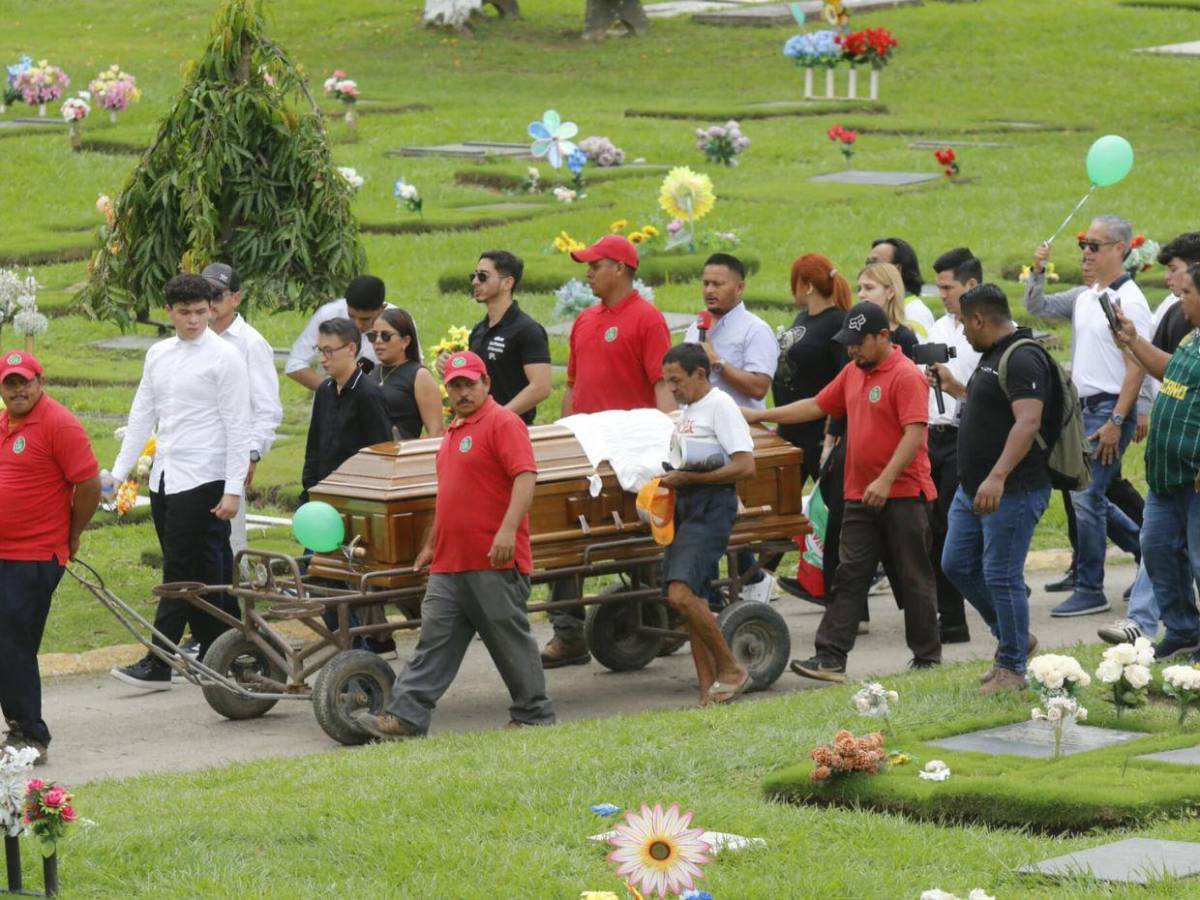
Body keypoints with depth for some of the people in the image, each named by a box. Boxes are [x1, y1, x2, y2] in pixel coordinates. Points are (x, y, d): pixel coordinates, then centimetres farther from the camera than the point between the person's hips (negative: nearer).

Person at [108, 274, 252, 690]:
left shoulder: (225, 356, -7)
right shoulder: (159, 355, 13)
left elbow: (238, 426, -9)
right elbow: (142, 416, 17)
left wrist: (234, 488, -14)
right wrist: (118, 472, 12)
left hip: (202, 479, -7)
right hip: (164, 477, 7)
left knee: (181, 571, -9)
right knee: (195, 572, 10)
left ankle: (158, 664, -10)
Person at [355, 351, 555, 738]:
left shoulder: (503, 423, -8)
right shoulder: (454, 432, 21)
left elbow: (525, 477, -20)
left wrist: (508, 529, -30)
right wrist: (431, 545, 30)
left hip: (495, 562, -8)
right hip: (450, 563, 8)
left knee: (511, 641, 2)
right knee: (434, 641, 2)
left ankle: (534, 716, 13)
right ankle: (405, 717, -2)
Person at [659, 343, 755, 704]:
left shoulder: (720, 405, -9)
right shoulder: (686, 410, 18)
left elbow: (745, 467, -18)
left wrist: (688, 478, -19)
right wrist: (668, 478, 9)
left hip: (710, 506, -9)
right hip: (684, 506, 10)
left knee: (681, 593, -21)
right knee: (691, 600, 6)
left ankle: (730, 669, -8)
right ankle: (709, 690, 9)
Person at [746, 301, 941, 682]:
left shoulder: (906, 376, -13)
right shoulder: (853, 372, 13)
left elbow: (914, 433, -20)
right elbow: (817, 406, 21)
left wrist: (886, 480, -26)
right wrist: (760, 416, 18)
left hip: (904, 496, -7)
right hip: (860, 495, 7)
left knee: (914, 578, 3)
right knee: (849, 577, 2)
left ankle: (927, 657, 13)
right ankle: (830, 658, -1)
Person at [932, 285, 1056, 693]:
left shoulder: (1023, 360, -18)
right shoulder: (993, 356, 16)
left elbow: (1027, 422, -28)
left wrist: (997, 478, -36)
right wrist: (954, 388, 32)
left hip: (1012, 491, -11)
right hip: (973, 488, 11)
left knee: (1001, 576, -6)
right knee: (957, 565, 14)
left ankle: (1011, 668, 4)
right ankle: (1013, 638, 27)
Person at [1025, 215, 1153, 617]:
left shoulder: (1128, 300, -14)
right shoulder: (1086, 297, 12)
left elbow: (1136, 367, -17)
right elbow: (1037, 306, 26)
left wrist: (1116, 422, -21)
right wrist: (1037, 272, 7)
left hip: (1111, 408, -9)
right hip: (1085, 407, 9)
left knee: (1086, 495, -9)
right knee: (1087, 496, 13)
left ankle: (1089, 590, -1)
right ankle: (1146, 548, 29)